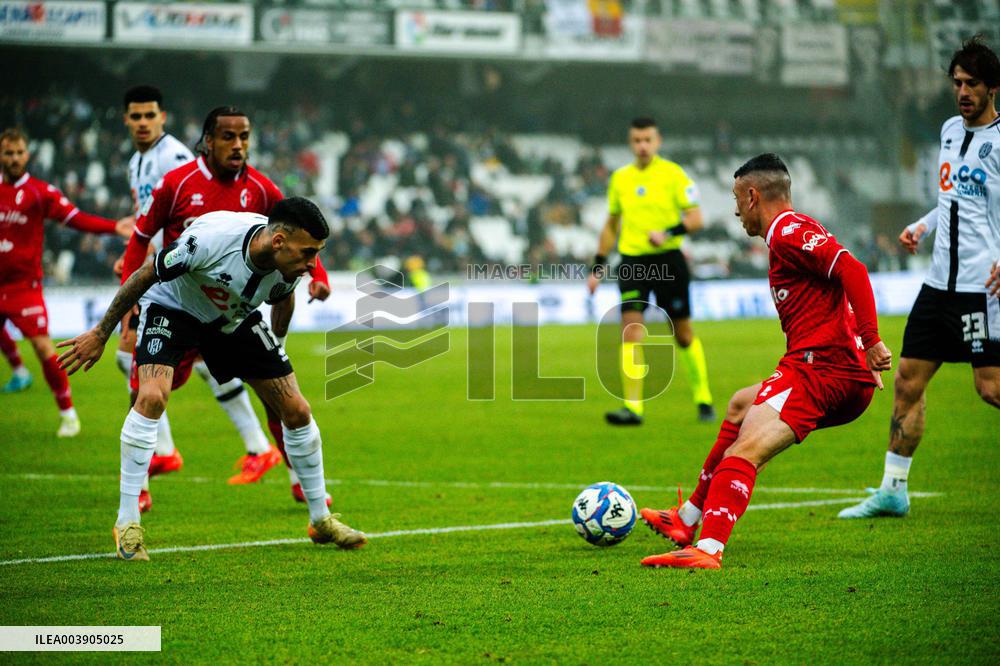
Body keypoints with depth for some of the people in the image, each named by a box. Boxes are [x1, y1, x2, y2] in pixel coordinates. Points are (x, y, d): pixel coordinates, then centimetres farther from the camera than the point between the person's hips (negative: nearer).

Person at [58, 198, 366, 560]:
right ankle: (127, 524, -18)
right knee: (152, 396, -29)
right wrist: (101, 334, -16)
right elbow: (144, 276, -24)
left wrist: (275, 347, 18)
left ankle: (321, 520, 19)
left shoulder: (292, 264, -22)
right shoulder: (211, 238, -39)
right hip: (172, 308, -5)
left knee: (297, 411, -1)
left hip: (235, 319, 5)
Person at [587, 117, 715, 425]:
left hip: (668, 261, -3)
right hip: (632, 262, 3)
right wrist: (598, 268, 15)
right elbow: (611, 226, 19)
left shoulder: (673, 174, -3)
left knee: (683, 333, 6)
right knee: (631, 330, -12)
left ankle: (704, 400, 22)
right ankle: (633, 407, -16)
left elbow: (695, 218, -7)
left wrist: (668, 233, -24)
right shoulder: (620, 178, 9)